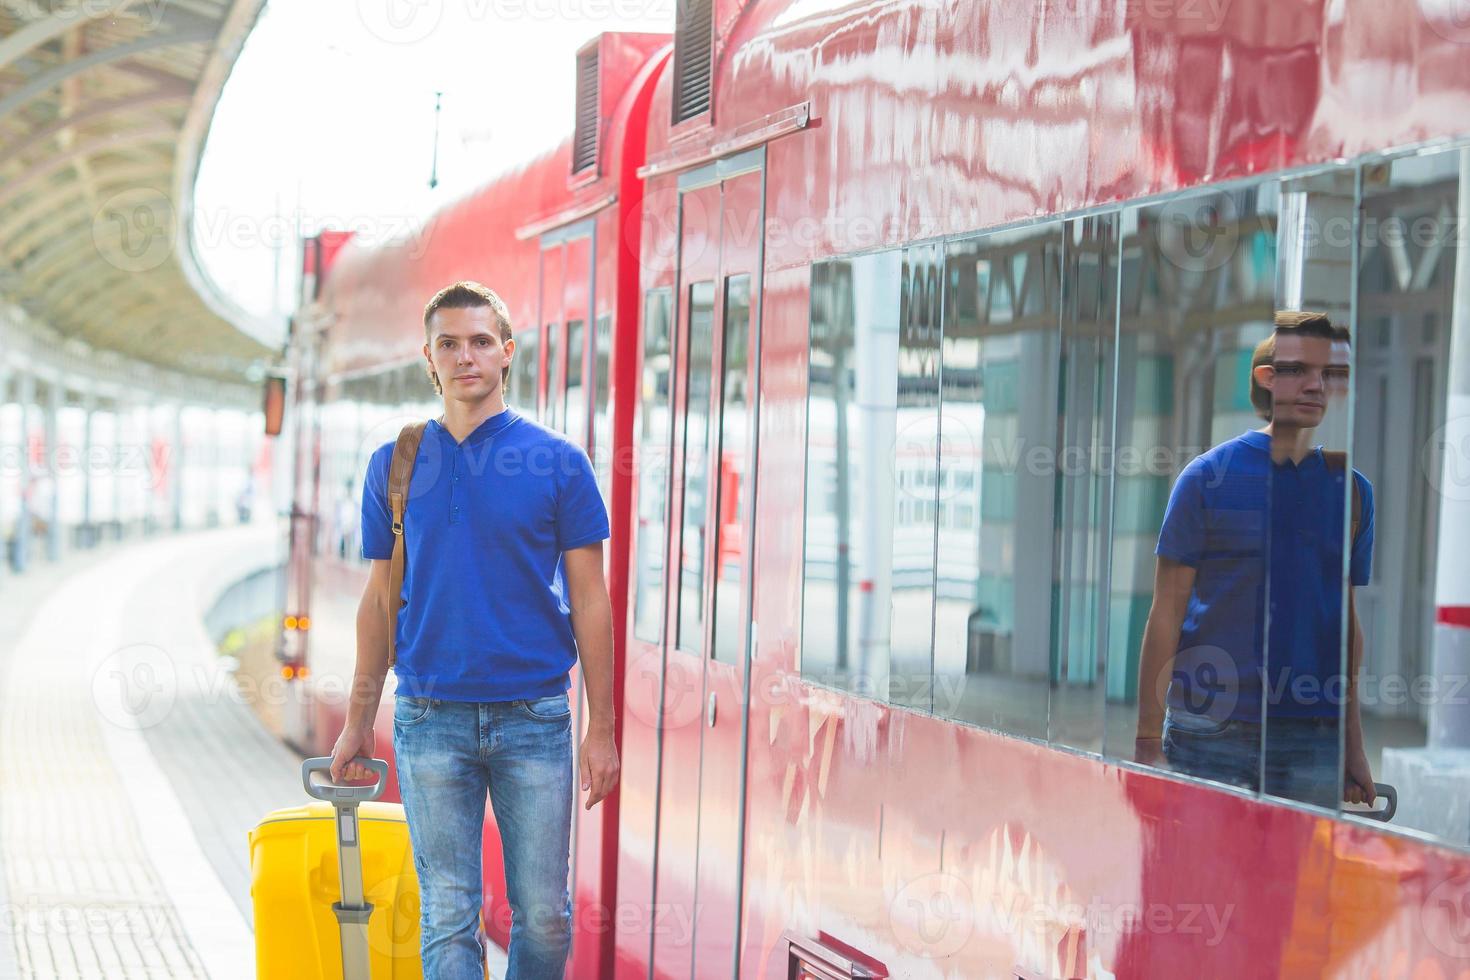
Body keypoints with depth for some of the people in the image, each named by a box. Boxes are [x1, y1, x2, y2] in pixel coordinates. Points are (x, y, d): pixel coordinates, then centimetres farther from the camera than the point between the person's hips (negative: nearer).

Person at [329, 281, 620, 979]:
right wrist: (358, 722, 10)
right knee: (448, 917, 2)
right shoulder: (394, 465, 6)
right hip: (430, 720, 1)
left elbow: (589, 599, 0)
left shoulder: (558, 462, -1)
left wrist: (602, 729, -4)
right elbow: (380, 599, 12)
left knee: (544, 915, 4)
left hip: (535, 718, -1)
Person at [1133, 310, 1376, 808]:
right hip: (1210, 736, -2)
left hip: (1314, 742, 3)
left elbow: (1347, 621, 15)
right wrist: (1147, 742, -4)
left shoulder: (1351, 490, 10)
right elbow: (1166, 615, 0)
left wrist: (1354, 747, 12)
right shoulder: (1208, 476, 0)